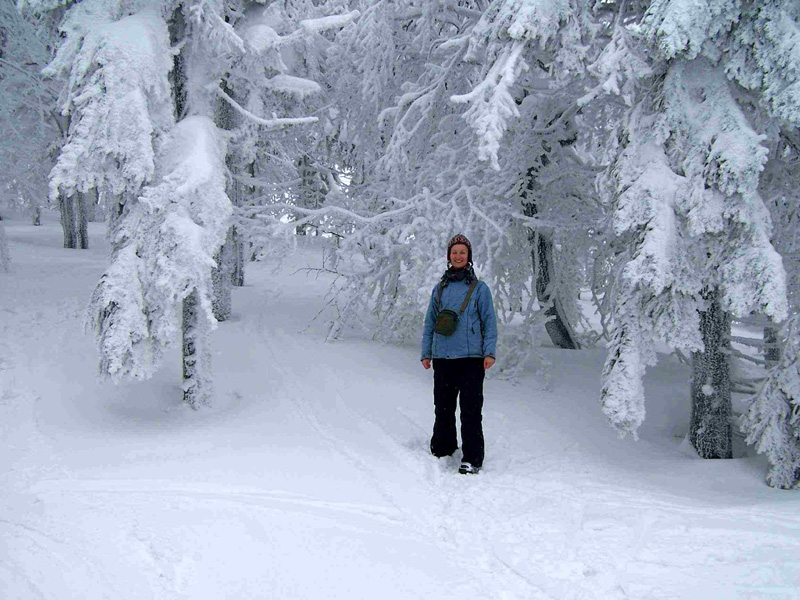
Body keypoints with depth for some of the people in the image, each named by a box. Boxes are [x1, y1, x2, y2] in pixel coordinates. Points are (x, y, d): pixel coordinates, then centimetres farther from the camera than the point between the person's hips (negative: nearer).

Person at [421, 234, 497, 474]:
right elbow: (430, 322, 18)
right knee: (443, 409, 9)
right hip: (442, 358, 3)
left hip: (471, 358, -3)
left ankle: (472, 459, -4)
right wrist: (426, 353, 10)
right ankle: (441, 450, 23)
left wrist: (489, 352, -8)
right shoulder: (439, 289, 14)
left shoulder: (479, 288, 6)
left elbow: (489, 321, 4)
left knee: (471, 411, -7)